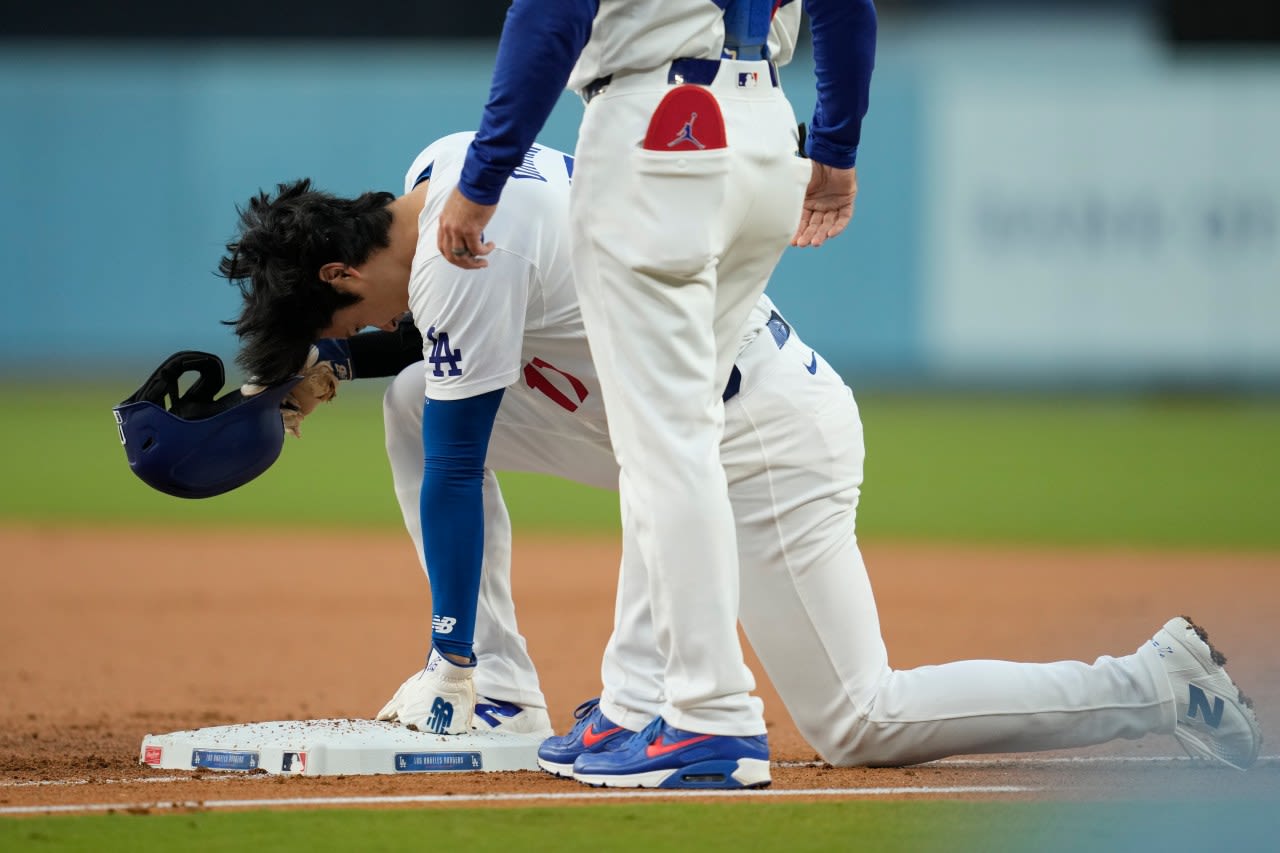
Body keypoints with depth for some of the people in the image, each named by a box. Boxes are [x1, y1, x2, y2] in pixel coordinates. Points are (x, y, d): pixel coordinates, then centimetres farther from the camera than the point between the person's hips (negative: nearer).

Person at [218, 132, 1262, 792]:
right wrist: (333, 367, 14)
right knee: (418, 399, 9)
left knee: (858, 724, -7)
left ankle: (1156, 683, -3)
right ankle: (502, 694, 9)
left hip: (767, 444, -10)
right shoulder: (445, 164, 7)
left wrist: (449, 656, -10)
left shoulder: (456, 258, -20)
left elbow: (453, 472, -16)